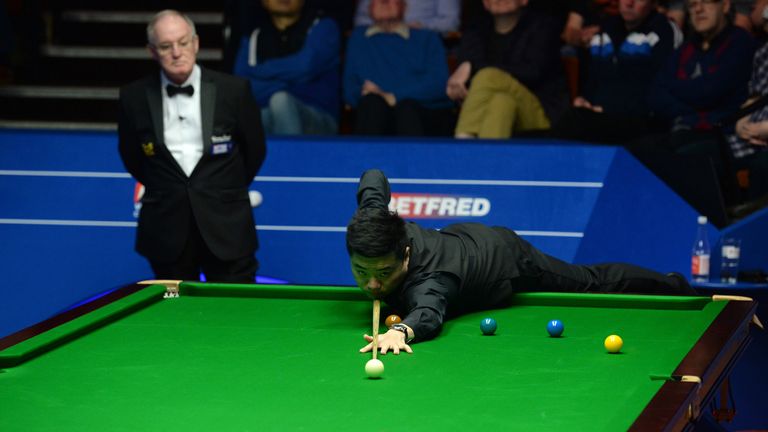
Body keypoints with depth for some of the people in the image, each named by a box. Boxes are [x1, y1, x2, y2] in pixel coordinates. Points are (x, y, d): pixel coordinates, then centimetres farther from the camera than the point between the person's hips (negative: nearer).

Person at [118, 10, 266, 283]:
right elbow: (131, 155, 15)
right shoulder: (134, 97, -1)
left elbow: (255, 149, 10)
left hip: (226, 226, -1)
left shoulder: (234, 90, -3)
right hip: (166, 228, 1)